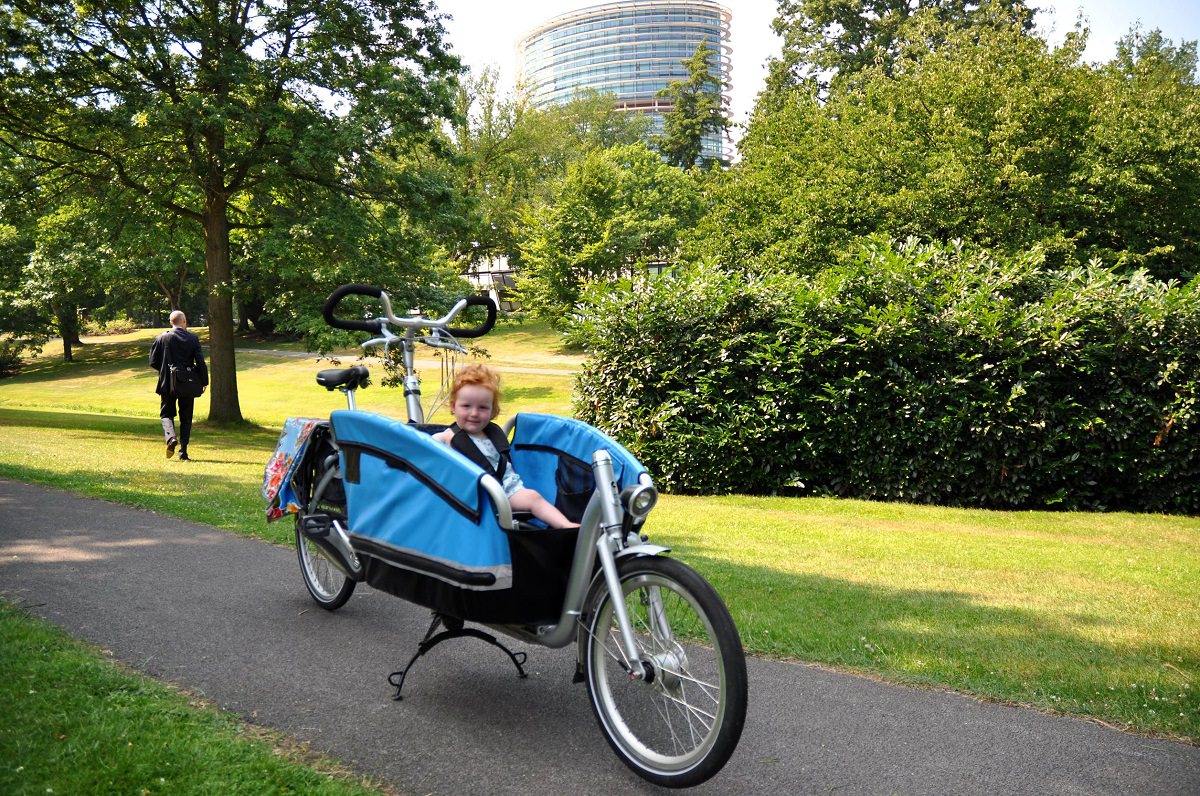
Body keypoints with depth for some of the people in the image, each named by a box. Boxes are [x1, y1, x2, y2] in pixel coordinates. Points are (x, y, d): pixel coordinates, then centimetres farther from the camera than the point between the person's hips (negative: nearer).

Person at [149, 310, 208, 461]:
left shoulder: (161, 338, -4)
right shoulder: (193, 339, -5)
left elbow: (153, 362, -2)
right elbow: (200, 362, -8)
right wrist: (204, 382, 2)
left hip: (167, 384, 0)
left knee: (166, 413, 14)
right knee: (186, 418, 9)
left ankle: (171, 436, -15)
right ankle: (183, 452, 7)